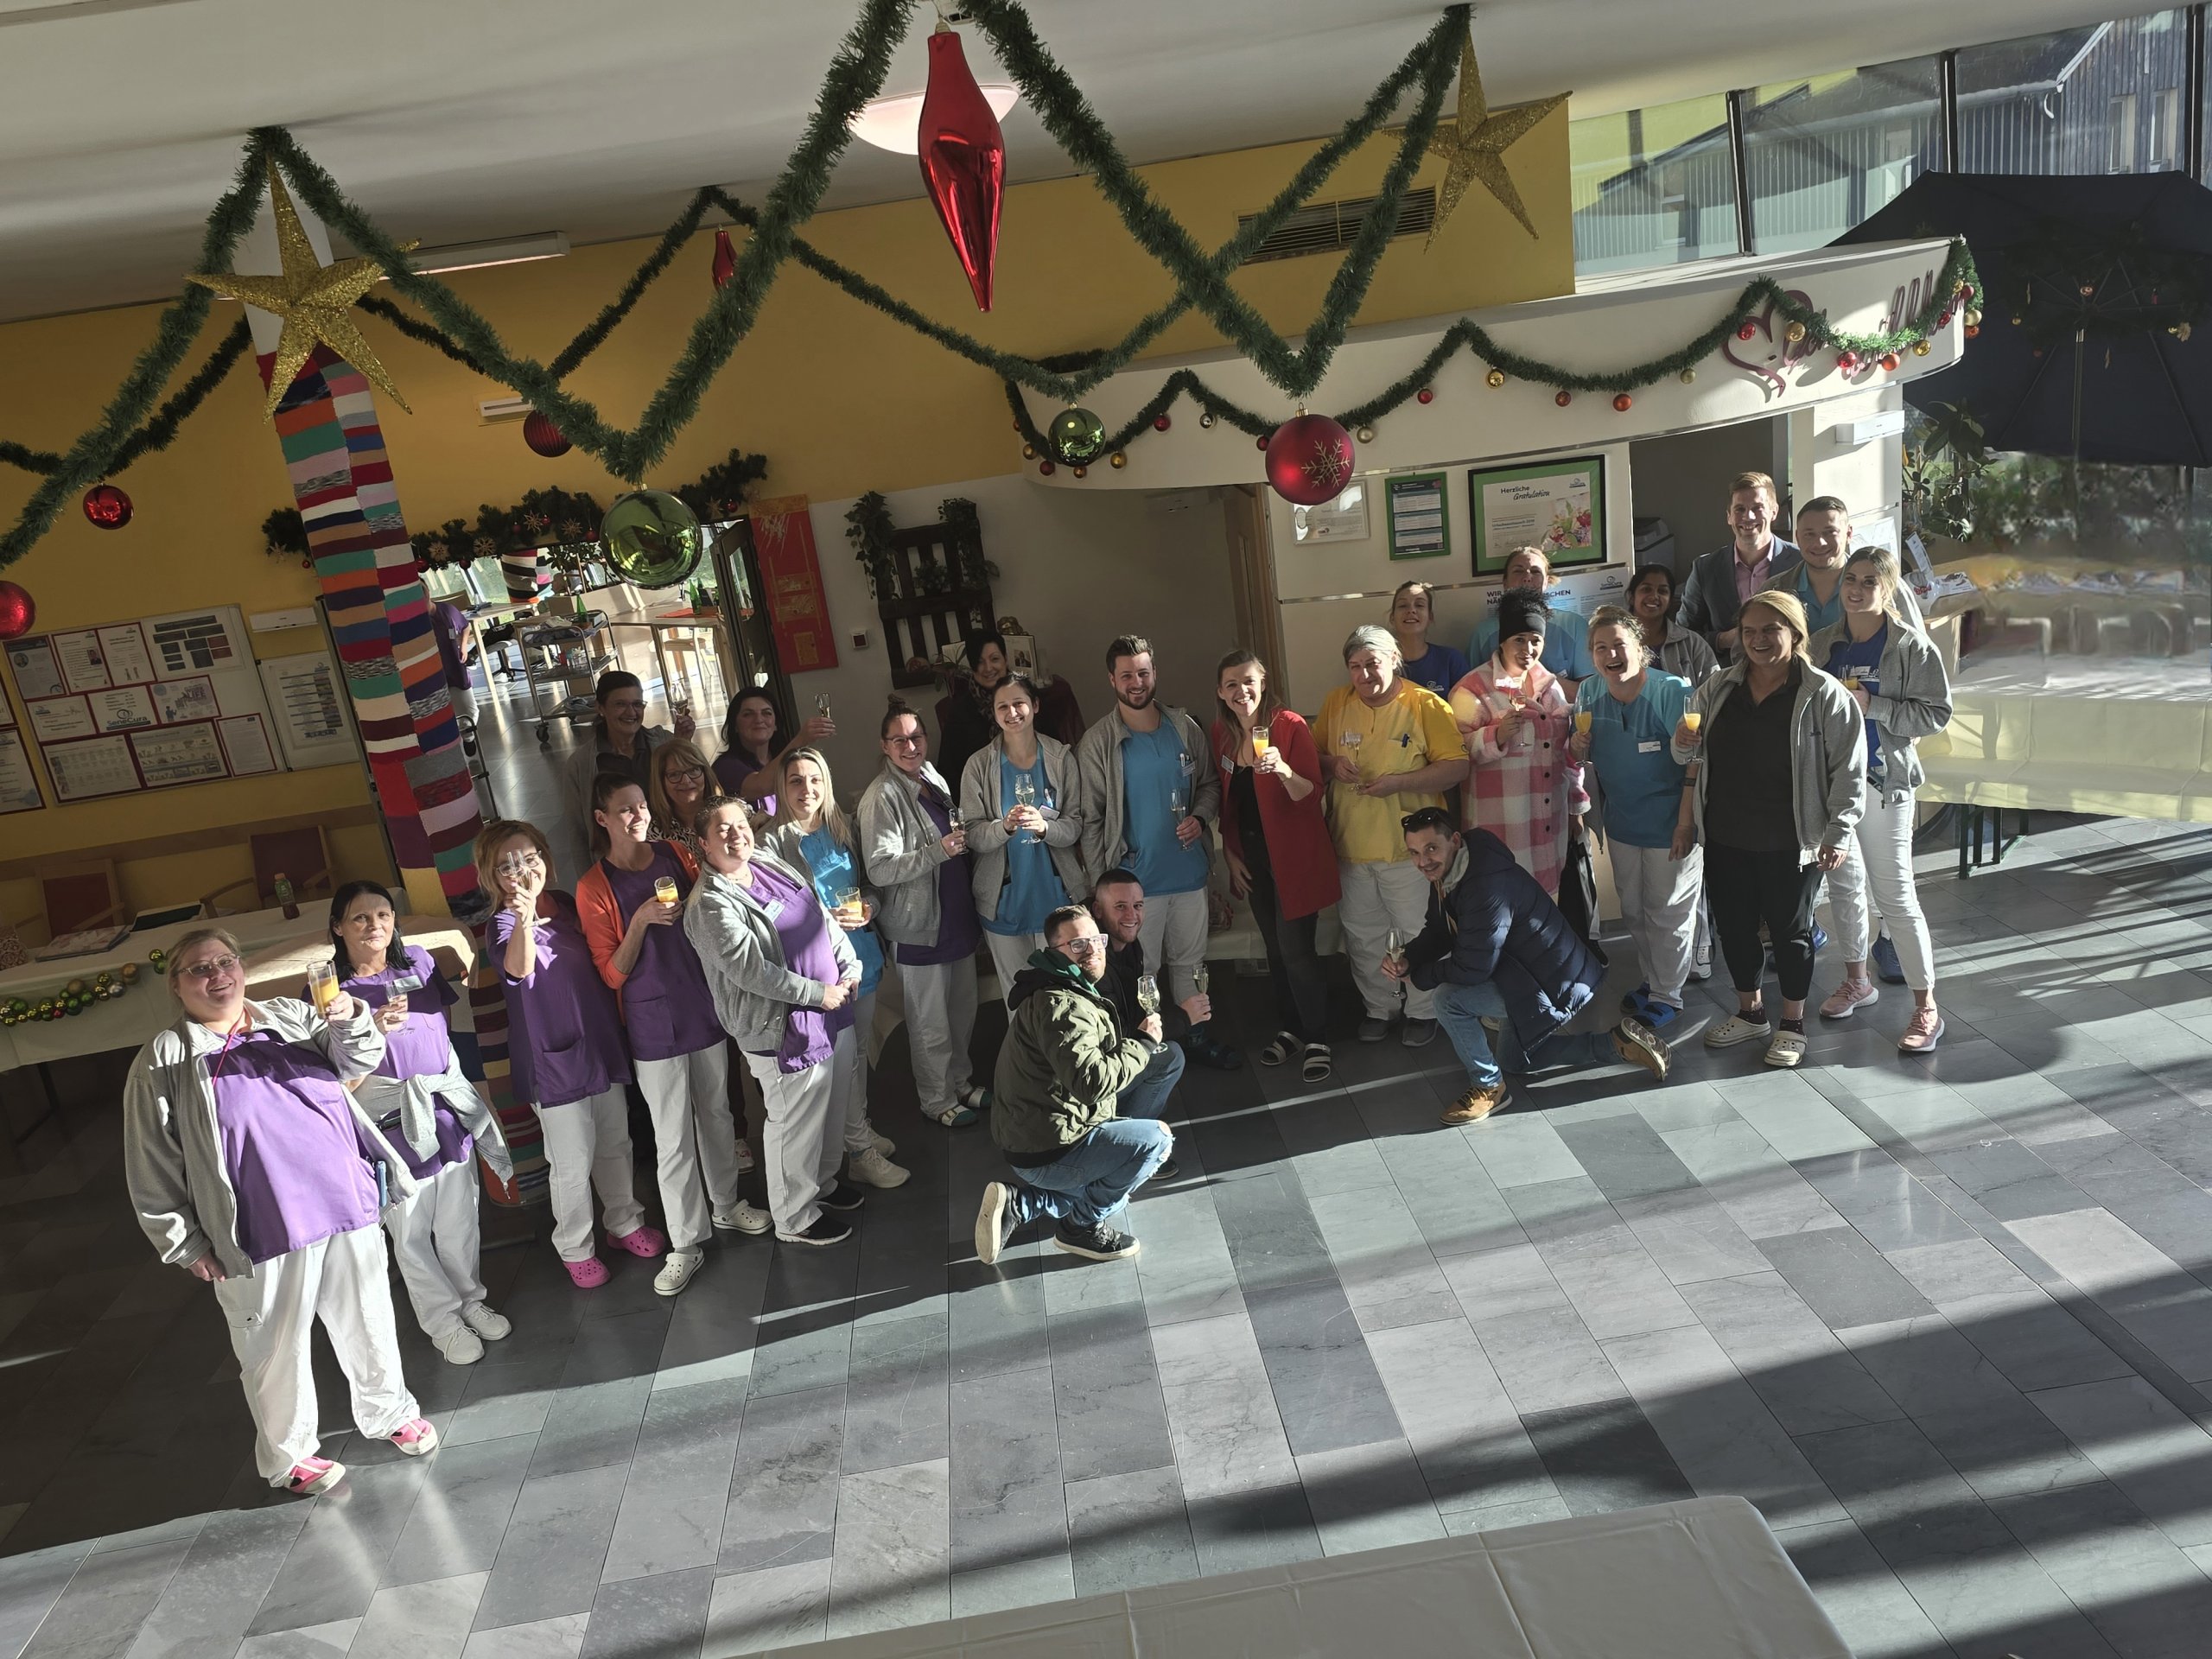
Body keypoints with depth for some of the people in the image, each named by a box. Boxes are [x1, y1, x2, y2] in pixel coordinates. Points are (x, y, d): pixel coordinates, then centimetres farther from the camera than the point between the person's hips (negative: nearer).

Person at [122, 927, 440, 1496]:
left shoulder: (289, 1016, 8)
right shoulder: (165, 1061, -3)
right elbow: (152, 1170, -2)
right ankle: (288, 1455, 30)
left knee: (368, 1322, 17)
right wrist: (187, 1245, -4)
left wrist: (350, 1022, -20)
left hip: (347, 1207, 4)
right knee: (279, 1348, 8)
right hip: (264, 1235, -4)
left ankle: (388, 1412, 39)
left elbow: (358, 1060, 2)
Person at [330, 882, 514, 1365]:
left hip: (448, 1110, 4)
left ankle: (471, 1301, 32)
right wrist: (374, 1031, -26)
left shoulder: (417, 961, 3)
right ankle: (444, 1321, 23)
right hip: (392, 1124, -4)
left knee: (458, 1223, 13)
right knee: (410, 1233, 7)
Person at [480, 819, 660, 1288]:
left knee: (616, 1145, 18)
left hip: (603, 1043, 6)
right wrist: (524, 921, -56)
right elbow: (517, 968, -39)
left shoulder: (567, 905, 2)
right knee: (572, 1164, 4)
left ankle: (625, 1223, 38)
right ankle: (575, 1248, 24)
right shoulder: (505, 923, -15)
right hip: (553, 1058, -6)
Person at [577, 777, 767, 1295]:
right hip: (653, 1021, -4)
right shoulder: (595, 888, -11)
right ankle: (686, 1244, 15)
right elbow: (612, 974, -10)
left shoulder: (675, 855, 0)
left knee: (716, 1114, 18)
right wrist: (640, 923, -24)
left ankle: (725, 1204, 38)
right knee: (673, 1139, 2)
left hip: (704, 1007, 4)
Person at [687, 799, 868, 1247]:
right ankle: (795, 1218, 25)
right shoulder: (712, 904, -18)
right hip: (783, 1029, -8)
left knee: (835, 1107, 23)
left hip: (831, 1013, 9)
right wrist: (818, 993, -21)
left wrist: (850, 966, 0)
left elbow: (824, 916, 13)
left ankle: (822, 1182, 46)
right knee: (796, 1125, 5)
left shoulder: (774, 867, 6)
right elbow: (750, 969, -25)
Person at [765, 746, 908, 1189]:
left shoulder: (839, 829, 7)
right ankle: (861, 1152, 13)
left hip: (861, 950, 6)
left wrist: (868, 907, -4)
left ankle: (860, 1127, 36)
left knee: (859, 1048, 17)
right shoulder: (775, 841, -12)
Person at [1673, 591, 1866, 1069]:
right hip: (1725, 837, 5)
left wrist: (1838, 833, -12)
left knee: (1790, 930, 10)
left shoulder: (1824, 695, -10)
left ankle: (1792, 1024, 28)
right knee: (1733, 926, 16)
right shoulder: (1718, 688, 4)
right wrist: (1684, 743, -10)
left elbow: (1849, 770, -8)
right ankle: (1750, 1012, 36)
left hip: (1790, 844, -5)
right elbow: (1692, 754, 14)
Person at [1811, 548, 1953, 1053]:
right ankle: (1856, 981, 34)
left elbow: (1936, 713, -12)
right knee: (1843, 884, 16)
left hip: (1884, 782, -5)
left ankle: (1926, 1007, 7)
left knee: (1895, 895, -4)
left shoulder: (1911, 645, -9)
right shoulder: (1824, 643, 5)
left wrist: (1871, 706, -20)